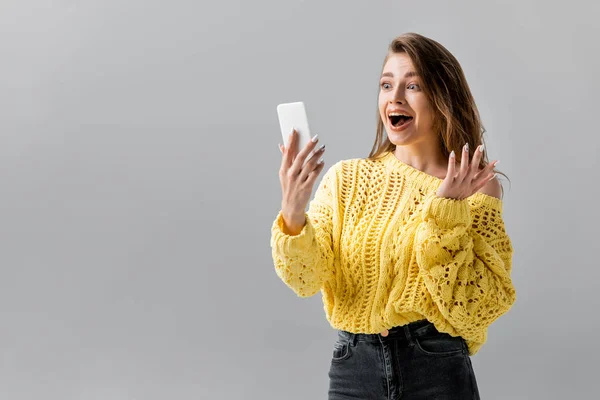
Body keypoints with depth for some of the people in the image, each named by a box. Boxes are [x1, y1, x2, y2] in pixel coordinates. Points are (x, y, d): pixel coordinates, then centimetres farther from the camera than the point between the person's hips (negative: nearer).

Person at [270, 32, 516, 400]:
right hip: (352, 367, 2)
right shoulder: (346, 178, 1)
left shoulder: (476, 189, -4)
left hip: (437, 368, -2)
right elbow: (307, 279, -7)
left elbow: (478, 306, -11)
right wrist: (293, 214, -23)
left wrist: (446, 215, -20)